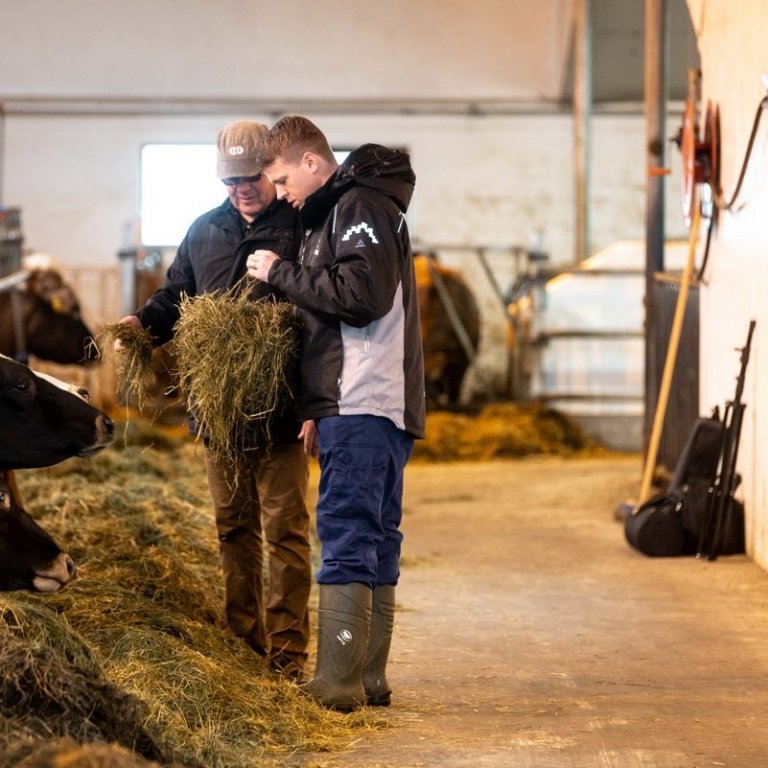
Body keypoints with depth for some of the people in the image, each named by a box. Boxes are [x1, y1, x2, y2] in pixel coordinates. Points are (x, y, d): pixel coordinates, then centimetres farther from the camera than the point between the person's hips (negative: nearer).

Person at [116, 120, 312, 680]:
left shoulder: (302, 229, -3)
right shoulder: (205, 231, 15)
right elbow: (176, 297, 23)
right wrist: (144, 322, 0)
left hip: (281, 408, -6)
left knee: (285, 528, -3)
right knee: (233, 528, 11)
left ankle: (288, 652, 0)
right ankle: (245, 642, 20)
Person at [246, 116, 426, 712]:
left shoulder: (360, 206, -7)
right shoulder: (339, 212, 25)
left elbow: (360, 296, -20)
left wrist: (281, 272, -10)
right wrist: (317, 409, 20)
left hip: (362, 410, -10)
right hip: (377, 411, 10)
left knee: (345, 541, -11)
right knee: (376, 543, 10)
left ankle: (337, 685, -13)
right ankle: (369, 681, 14)